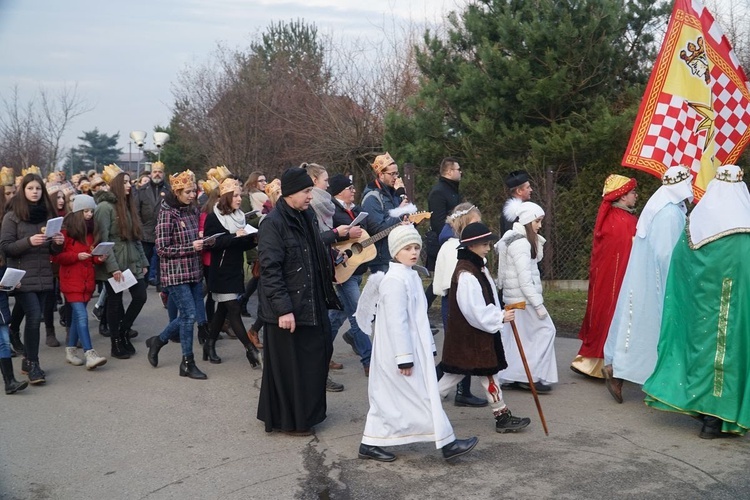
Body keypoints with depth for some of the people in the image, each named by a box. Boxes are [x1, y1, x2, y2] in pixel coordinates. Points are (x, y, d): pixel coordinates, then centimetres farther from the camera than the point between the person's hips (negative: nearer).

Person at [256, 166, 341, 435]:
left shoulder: (308, 216, 10)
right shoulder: (273, 223, -16)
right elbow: (270, 269, -20)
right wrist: (283, 308, -23)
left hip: (312, 303, 8)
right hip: (288, 309, -8)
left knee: (314, 359, 14)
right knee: (289, 366, 4)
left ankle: (307, 412, 31)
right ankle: (288, 420, 19)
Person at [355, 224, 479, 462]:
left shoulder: (411, 277, 13)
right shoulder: (395, 281, -19)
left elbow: (418, 318, 18)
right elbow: (396, 322, -23)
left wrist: (429, 347, 20)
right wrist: (404, 358, -22)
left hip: (412, 348, 10)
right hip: (400, 351, -10)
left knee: (388, 398, 13)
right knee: (425, 396, -2)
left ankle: (370, 444, 20)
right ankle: (446, 443, 7)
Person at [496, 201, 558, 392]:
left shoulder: (511, 238, 15)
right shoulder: (521, 243, -17)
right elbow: (524, 278, -22)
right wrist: (538, 304, -21)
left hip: (512, 297, 10)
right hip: (523, 297, -10)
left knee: (515, 336, 12)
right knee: (545, 330, -5)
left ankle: (510, 377, 16)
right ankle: (531, 376, -4)